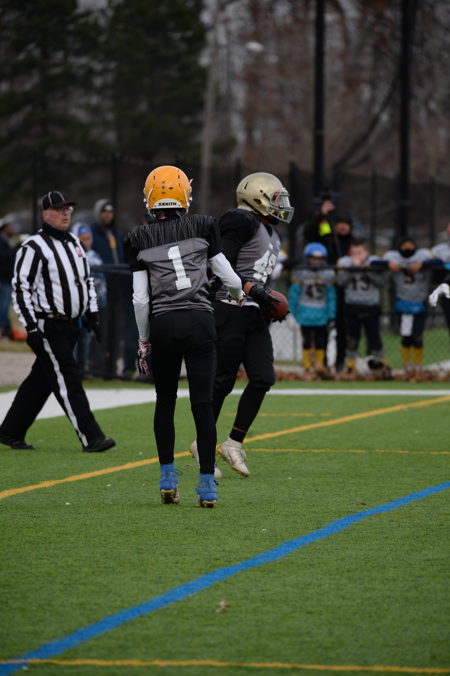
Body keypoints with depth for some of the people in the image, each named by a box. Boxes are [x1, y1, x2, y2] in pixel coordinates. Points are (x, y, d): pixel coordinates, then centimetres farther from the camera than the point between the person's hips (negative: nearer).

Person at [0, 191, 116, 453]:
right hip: (48, 327, -8)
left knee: (41, 380, 12)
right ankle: (91, 438, -10)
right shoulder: (33, 248, -11)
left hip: (71, 324, 8)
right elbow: (21, 289, -13)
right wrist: (31, 328, -17)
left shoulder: (74, 243, 15)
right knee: (68, 379, -9)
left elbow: (87, 280, 24)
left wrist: (93, 315, 16)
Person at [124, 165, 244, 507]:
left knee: (165, 401, 16)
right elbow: (228, 276, 9)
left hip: (163, 324, 0)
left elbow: (141, 299, 1)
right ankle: (207, 485, -1)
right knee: (203, 403, 1)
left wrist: (144, 340, 13)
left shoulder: (139, 239, 3)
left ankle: (168, 476, 14)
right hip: (200, 320, 0)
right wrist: (239, 293, 31)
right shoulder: (203, 227, 3)